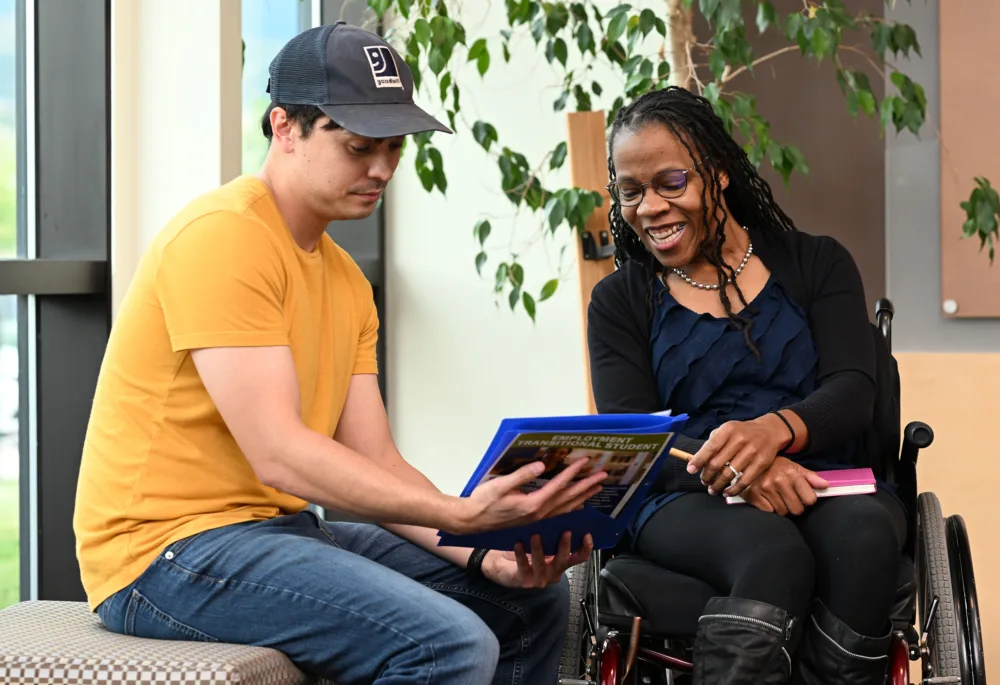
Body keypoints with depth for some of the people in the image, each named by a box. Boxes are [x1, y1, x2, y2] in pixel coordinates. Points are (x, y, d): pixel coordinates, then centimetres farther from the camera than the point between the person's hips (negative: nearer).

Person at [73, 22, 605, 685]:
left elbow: (375, 465, 7)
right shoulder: (223, 236, -15)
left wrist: (486, 556, -10)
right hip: (171, 547, -9)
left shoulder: (347, 280, 14)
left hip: (280, 529, 9)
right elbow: (278, 454, -22)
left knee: (534, 599, 9)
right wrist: (461, 514, -28)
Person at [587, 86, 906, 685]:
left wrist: (775, 429, -25)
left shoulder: (817, 264, 14)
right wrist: (733, 472, -22)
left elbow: (852, 392, 0)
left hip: (831, 489, 1)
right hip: (691, 502, -1)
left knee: (864, 533, -35)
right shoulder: (620, 302, 14)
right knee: (772, 552, -36)